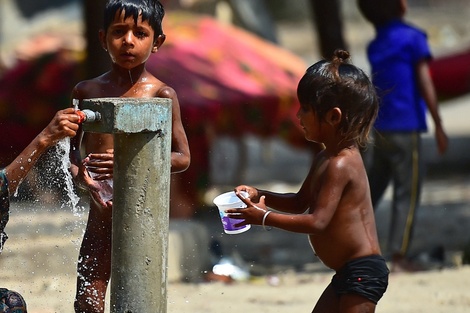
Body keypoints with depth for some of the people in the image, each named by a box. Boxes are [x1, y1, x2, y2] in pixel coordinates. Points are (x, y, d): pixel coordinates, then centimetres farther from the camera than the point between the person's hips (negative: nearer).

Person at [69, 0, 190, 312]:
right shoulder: (87, 91, 8)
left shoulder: (161, 95, -4)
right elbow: (71, 153, 13)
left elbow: (182, 158, -5)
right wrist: (84, 178, -10)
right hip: (100, 214, 4)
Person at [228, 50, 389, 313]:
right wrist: (260, 195, 8)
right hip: (349, 272, 12)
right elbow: (300, 203, 23)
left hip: (362, 271, -12)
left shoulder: (340, 165, -20)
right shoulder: (326, 158, 13)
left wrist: (265, 217, -19)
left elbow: (318, 221, -25)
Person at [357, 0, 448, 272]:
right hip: (406, 128, -6)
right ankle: (399, 256, -4)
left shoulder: (375, 46, 12)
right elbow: (425, 85, -10)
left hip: (378, 128, 6)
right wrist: (439, 127, -8)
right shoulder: (413, 38, -8)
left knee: (371, 189, 15)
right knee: (407, 193, -1)